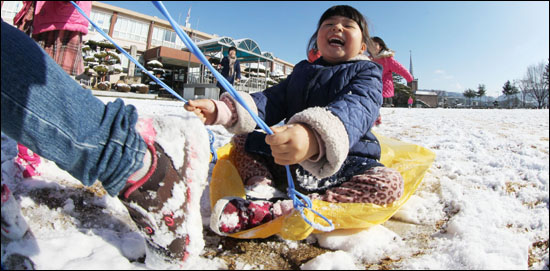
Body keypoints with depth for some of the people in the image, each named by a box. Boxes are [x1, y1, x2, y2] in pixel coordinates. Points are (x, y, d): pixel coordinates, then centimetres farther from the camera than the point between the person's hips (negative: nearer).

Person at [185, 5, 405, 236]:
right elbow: (272, 100, 3)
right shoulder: (301, 71, 15)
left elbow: (355, 110, -26)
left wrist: (315, 138, -51)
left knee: (390, 183, -31)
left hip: (343, 165, -4)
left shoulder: (366, 72, -3)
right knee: (241, 140, 6)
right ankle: (264, 191, -24)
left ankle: (281, 211, -39)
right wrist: (224, 110, -18)